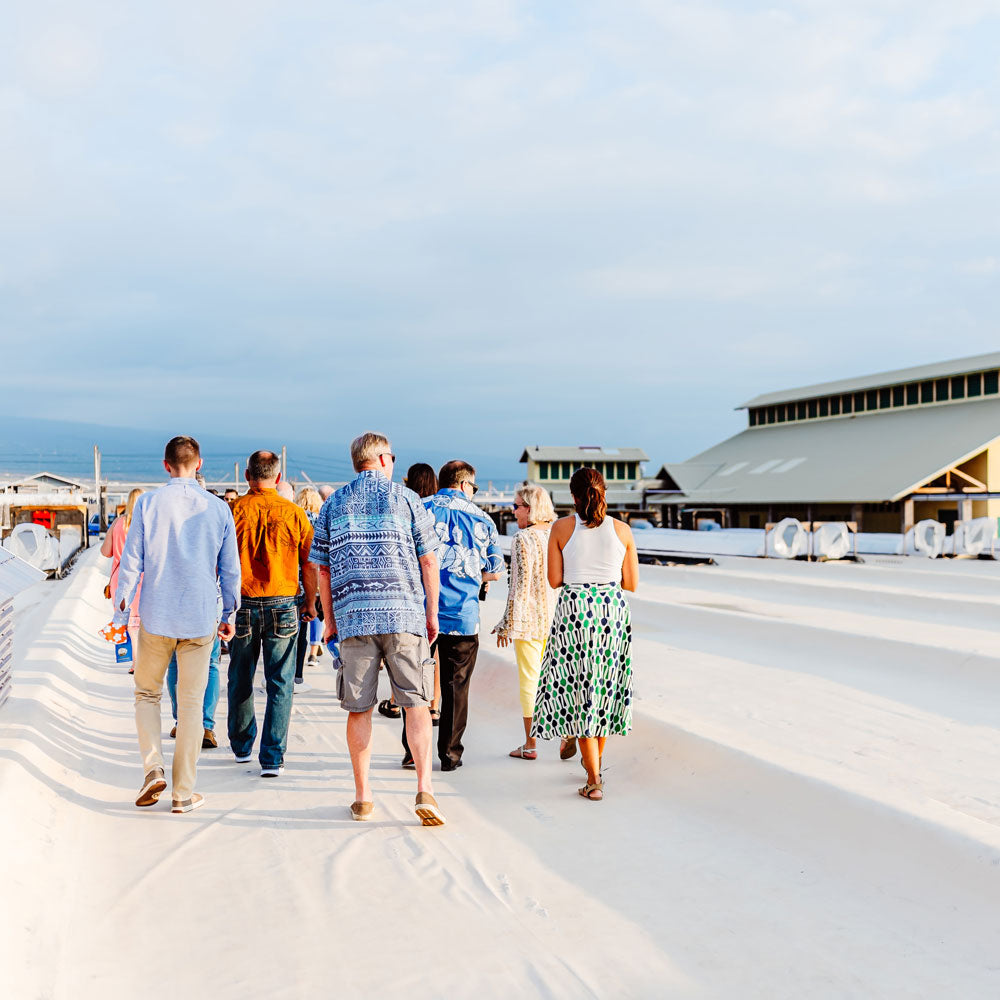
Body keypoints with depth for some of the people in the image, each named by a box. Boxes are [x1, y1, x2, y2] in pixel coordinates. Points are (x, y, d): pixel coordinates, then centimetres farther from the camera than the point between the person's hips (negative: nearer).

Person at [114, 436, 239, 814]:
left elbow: (131, 562, -3)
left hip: (155, 617, -1)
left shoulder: (148, 503, -3)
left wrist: (120, 613, 5)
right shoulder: (218, 508, 1)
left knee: (147, 693, 17)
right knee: (191, 703, 7)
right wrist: (230, 615, 17)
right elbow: (230, 569, 6)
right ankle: (184, 793, 10)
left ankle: (153, 768, -1)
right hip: (200, 619, 1)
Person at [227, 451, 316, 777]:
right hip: (283, 606, -1)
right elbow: (310, 564, 0)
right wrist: (310, 602, 13)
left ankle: (242, 746, 32)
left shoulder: (233, 511, -3)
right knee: (279, 684, 4)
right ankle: (272, 758, 1)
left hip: (242, 606, 1)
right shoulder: (294, 513, -4)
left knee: (240, 680, 17)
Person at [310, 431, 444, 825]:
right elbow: (428, 561, 4)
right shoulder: (406, 498, 6)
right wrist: (432, 614, 12)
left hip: (353, 615, 2)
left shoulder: (333, 504, 12)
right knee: (416, 703, 2)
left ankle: (363, 798, 12)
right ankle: (424, 790, -8)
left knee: (359, 709, 7)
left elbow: (323, 569, 11)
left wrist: (329, 620, 19)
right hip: (404, 614, -2)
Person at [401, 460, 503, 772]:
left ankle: (413, 752, 15)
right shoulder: (481, 518, 5)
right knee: (456, 688, 9)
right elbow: (495, 572, 9)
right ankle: (450, 754, 13)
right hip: (463, 616, 0)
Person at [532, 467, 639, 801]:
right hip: (613, 610, 2)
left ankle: (594, 780, 0)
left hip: (575, 610, -2)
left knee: (579, 690, 3)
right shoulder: (622, 530, 2)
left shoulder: (561, 528, -3)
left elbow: (554, 580, -2)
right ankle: (596, 763, 33)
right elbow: (631, 583, 5)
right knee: (606, 688, 18)